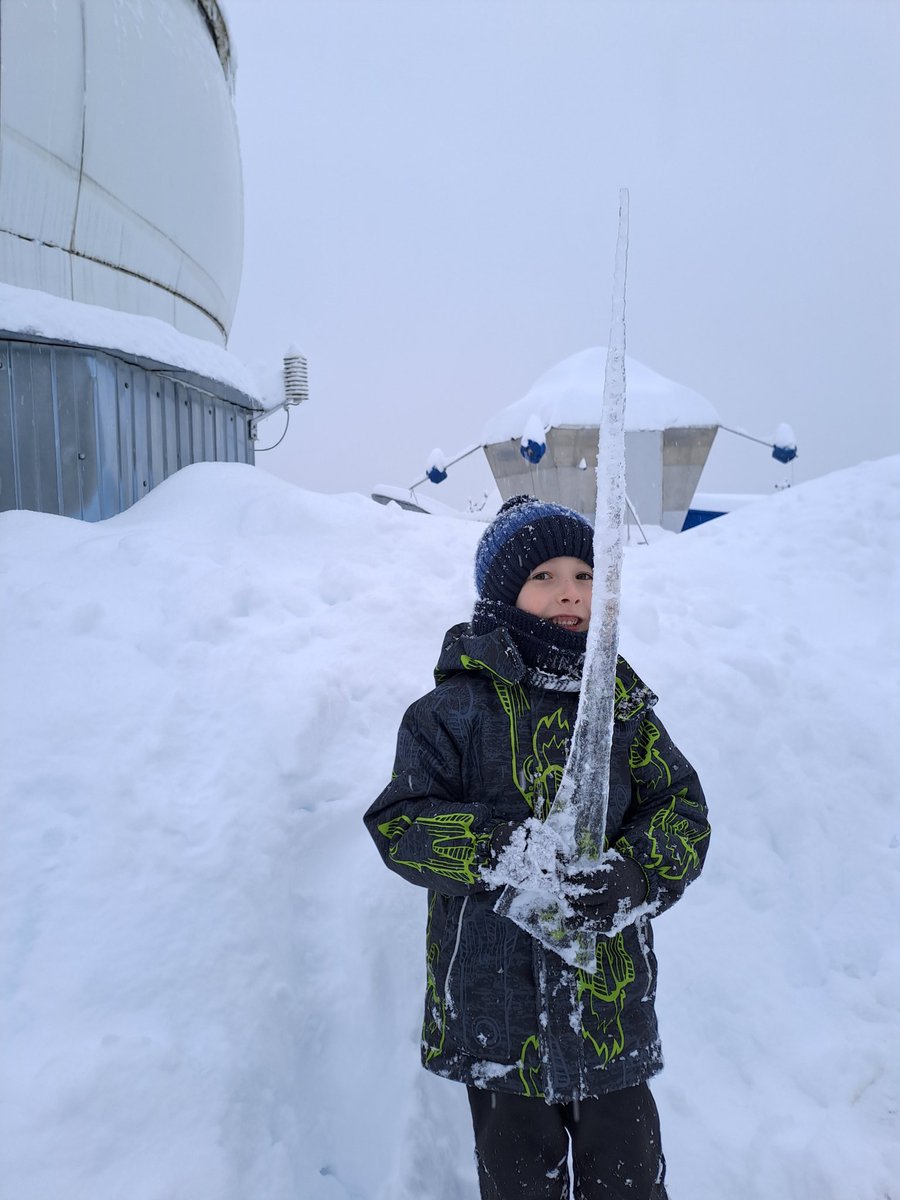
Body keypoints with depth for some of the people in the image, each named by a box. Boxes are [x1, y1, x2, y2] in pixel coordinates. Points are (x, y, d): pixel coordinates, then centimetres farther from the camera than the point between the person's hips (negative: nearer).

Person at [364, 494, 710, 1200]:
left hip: (613, 1001, 3)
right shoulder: (457, 707, -9)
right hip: (499, 997, -2)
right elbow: (400, 824, -12)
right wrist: (501, 851, -26)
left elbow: (682, 809, 1)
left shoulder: (622, 700, 2)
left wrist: (636, 877, -18)